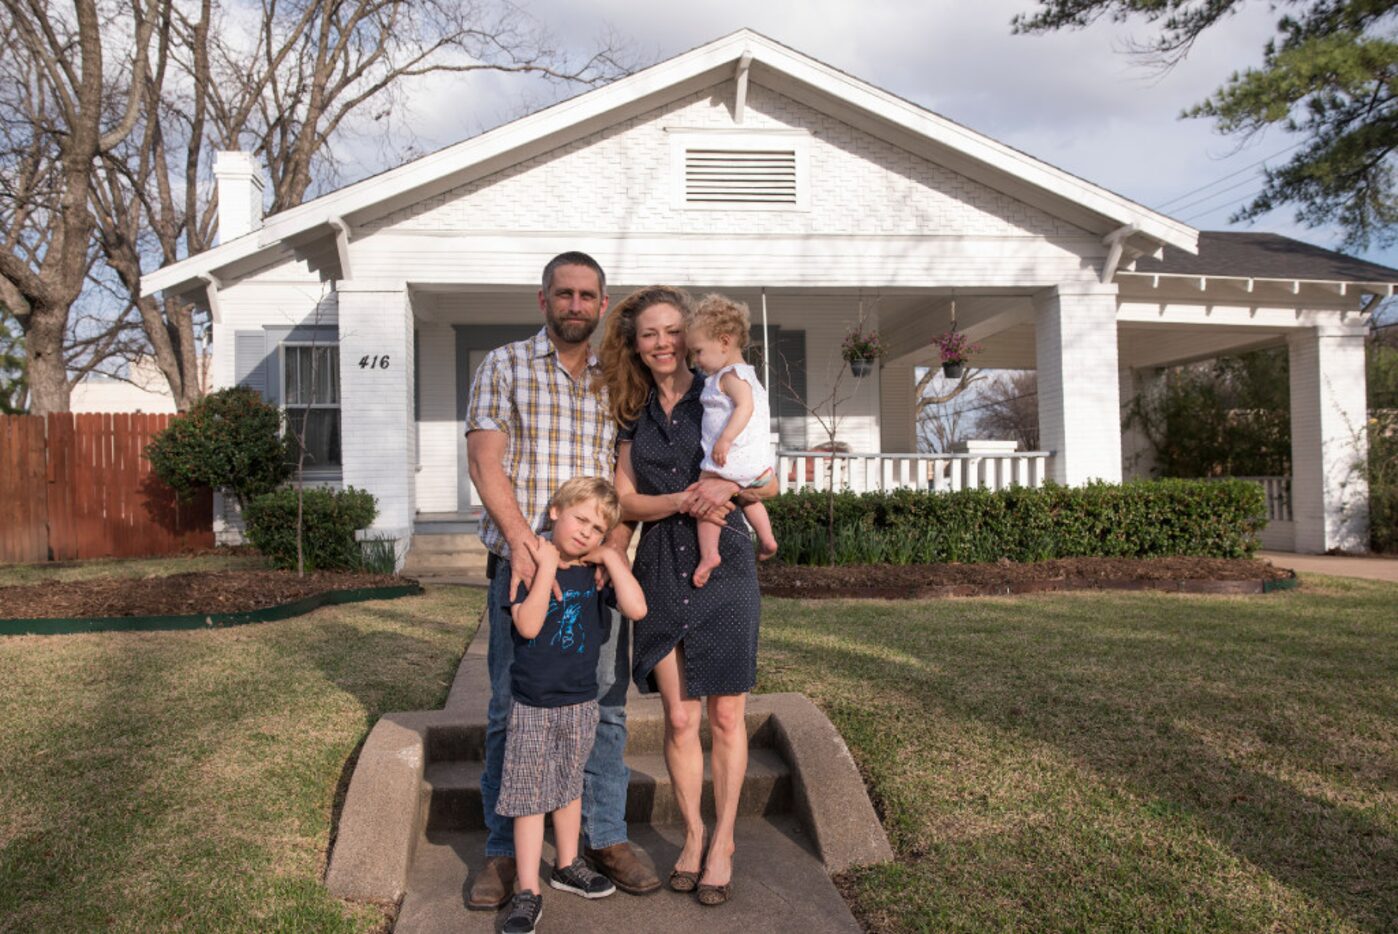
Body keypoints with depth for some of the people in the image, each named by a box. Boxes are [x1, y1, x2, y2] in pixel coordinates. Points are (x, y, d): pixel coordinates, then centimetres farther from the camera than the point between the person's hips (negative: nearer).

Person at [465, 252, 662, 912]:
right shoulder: (504, 366, 5)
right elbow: (485, 460, -5)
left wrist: (612, 543, -10)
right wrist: (520, 535, -19)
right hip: (521, 563, -2)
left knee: (604, 706, 8)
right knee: (511, 709, 3)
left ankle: (605, 837, 22)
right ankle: (504, 851, 16)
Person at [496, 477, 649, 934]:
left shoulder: (597, 572, -3)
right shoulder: (528, 566, -10)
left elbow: (636, 609, -19)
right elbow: (527, 625, -23)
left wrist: (611, 557, -17)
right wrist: (547, 567, -25)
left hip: (579, 703, 4)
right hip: (532, 704, -3)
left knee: (569, 786, 20)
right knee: (529, 795, 3)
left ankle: (567, 866, 38)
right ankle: (528, 893, 12)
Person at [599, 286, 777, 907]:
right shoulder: (633, 415, 9)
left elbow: (770, 483, 4)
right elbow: (626, 500, 3)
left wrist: (728, 486, -16)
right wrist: (680, 500, -15)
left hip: (722, 566, -2)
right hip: (661, 570, 2)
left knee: (725, 716, 5)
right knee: (679, 718, 6)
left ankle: (723, 842, 22)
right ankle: (692, 834, 26)